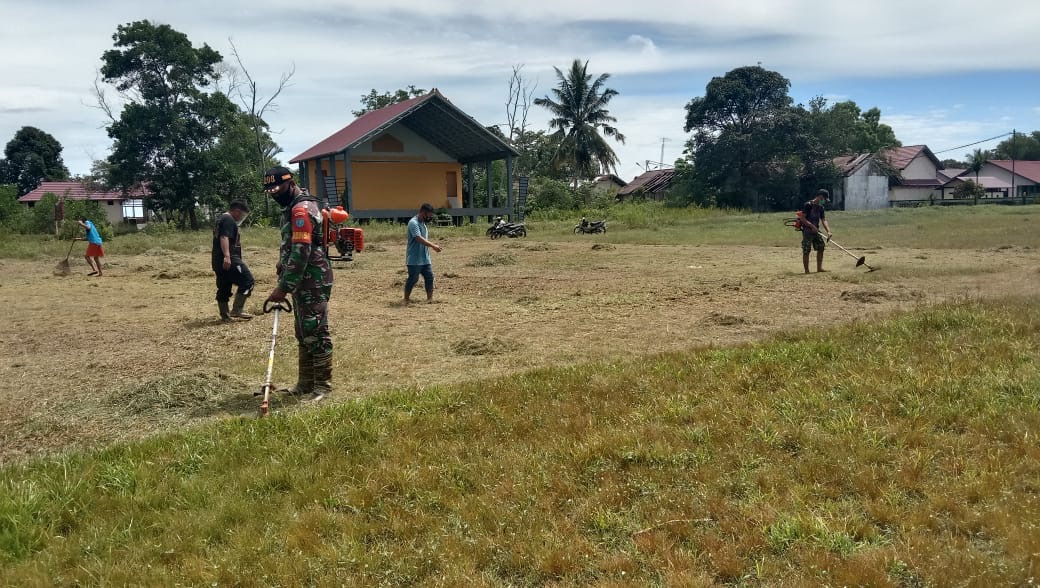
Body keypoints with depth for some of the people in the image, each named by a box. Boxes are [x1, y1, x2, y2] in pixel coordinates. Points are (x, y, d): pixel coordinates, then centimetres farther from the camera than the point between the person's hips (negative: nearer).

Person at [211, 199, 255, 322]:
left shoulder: (220, 219, 24)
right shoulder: (229, 220, -10)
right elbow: (224, 238, -24)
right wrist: (227, 256, -32)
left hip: (218, 261, 11)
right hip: (229, 260, -11)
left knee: (224, 288, 13)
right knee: (247, 281, -8)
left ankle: (225, 315, 18)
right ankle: (236, 310, -10)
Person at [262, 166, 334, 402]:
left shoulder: (301, 210, -17)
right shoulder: (292, 207, 15)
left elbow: (301, 253, -24)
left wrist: (283, 287, -24)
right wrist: (282, 260, 12)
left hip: (313, 282, -11)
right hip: (303, 281, 11)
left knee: (316, 333, -5)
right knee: (304, 334, 14)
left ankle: (322, 385, 2)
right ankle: (305, 384, 23)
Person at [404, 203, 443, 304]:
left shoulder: (423, 223, 14)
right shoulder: (413, 223, -16)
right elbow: (419, 239, -25)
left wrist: (432, 244, 8)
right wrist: (433, 246, -25)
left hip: (425, 258, 9)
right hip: (414, 259, -9)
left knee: (429, 277, 6)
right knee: (413, 279, -2)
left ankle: (430, 298, 14)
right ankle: (406, 299, 11)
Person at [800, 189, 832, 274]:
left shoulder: (821, 207, 11)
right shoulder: (808, 205, -12)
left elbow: (824, 220, 6)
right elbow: (802, 218, -16)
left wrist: (828, 231, -8)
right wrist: (812, 226, -22)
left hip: (816, 231, 8)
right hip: (807, 231, -8)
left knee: (821, 247, 8)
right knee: (806, 251, -5)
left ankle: (819, 268, 16)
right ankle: (806, 270, -1)